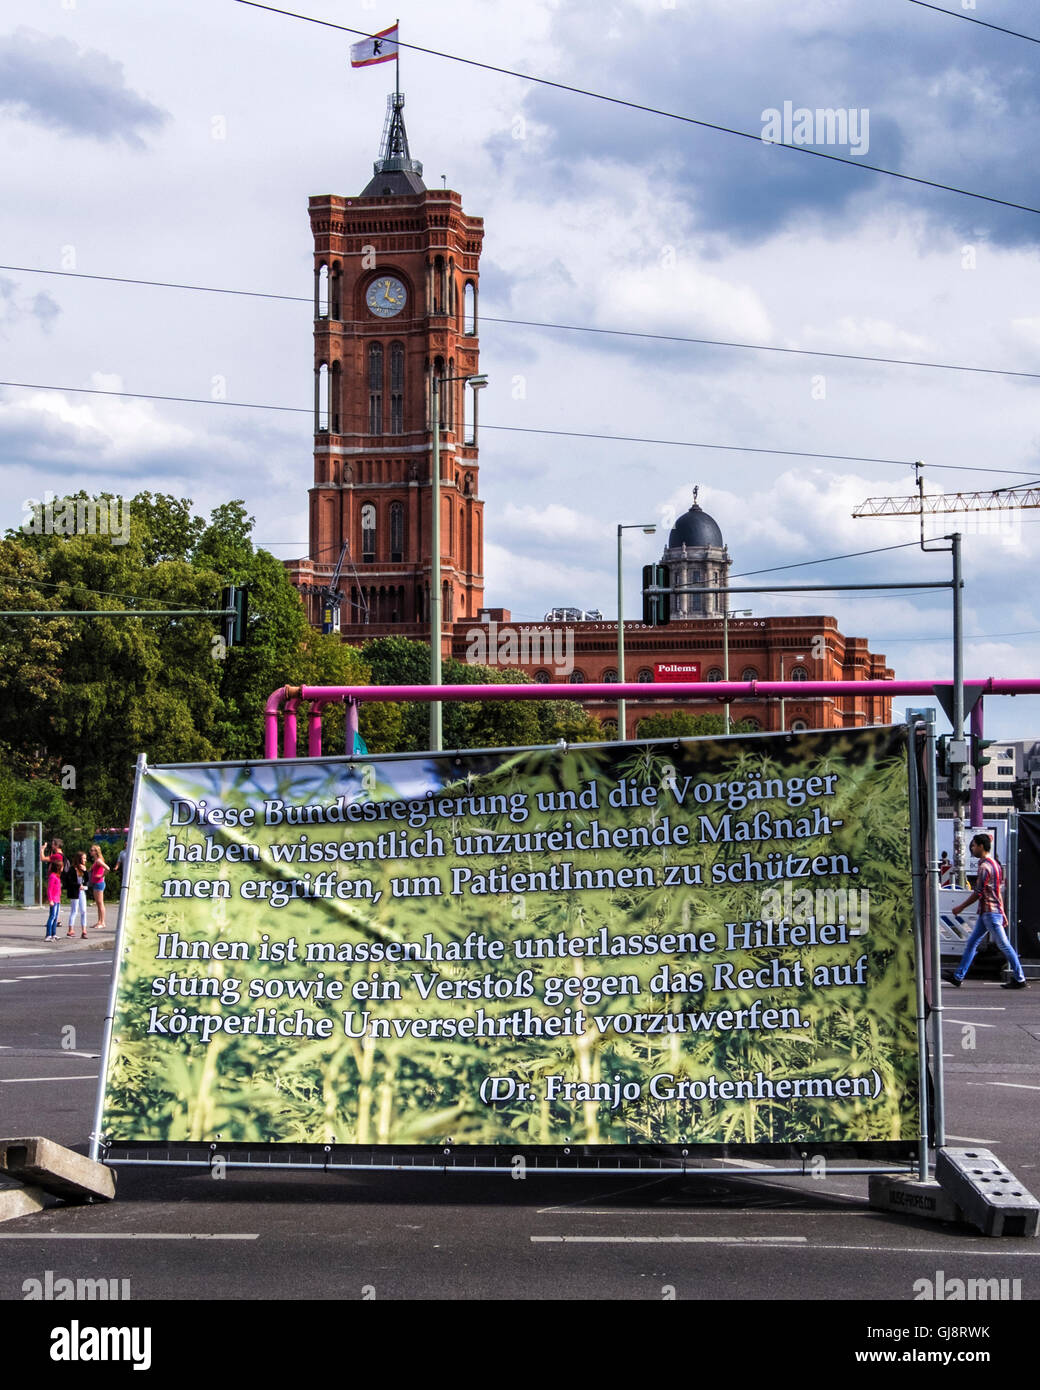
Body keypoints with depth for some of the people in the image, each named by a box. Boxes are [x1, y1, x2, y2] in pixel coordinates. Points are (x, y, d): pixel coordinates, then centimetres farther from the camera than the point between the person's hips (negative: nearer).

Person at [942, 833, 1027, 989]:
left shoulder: (984, 866, -17)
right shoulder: (994, 864, 15)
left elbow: (978, 893, -18)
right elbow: (998, 891, 19)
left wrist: (961, 907, -8)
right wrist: (1002, 913, 22)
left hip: (990, 913, -10)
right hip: (986, 912, 10)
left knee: (1004, 945, -4)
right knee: (972, 943, 11)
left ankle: (1019, 979, 2)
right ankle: (958, 977, 13)